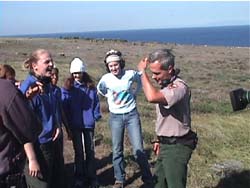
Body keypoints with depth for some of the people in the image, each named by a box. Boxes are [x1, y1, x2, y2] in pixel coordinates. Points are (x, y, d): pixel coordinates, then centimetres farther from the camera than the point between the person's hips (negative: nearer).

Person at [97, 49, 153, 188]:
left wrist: (134, 94, 5)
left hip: (132, 115, -1)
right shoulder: (105, 78, -9)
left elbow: (140, 82, 12)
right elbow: (100, 90, 14)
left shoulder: (131, 74, -12)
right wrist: (110, 97, 7)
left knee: (138, 149, -1)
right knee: (117, 150, 8)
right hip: (115, 117, 1)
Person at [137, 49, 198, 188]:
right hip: (166, 145, 10)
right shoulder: (166, 85, 8)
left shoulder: (179, 87, -24)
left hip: (177, 147, -10)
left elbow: (152, 97, -42)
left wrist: (142, 71, -28)